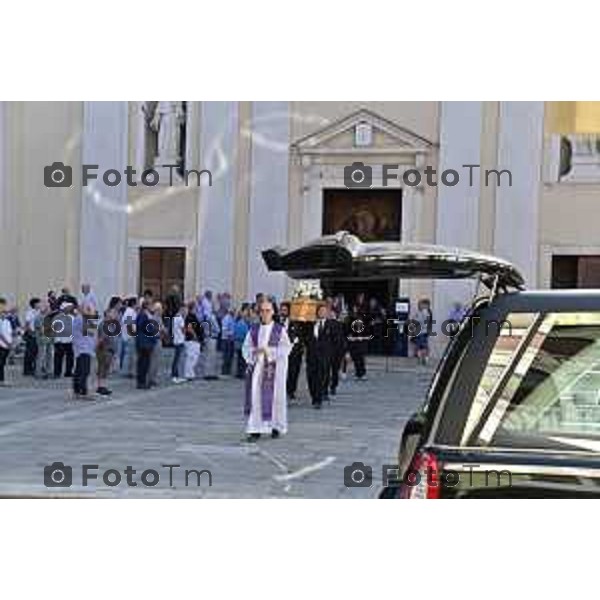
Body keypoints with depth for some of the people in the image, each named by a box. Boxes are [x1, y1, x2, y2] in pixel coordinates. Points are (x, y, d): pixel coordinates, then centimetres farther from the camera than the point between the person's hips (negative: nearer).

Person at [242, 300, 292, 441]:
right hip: (257, 366, 2)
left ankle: (277, 426, 20)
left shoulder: (280, 330, 2)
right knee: (255, 396, -5)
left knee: (274, 396, 2)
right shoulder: (253, 330, 9)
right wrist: (255, 351, -11)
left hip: (274, 367, -2)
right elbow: (246, 347, 9)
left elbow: (286, 348, -4)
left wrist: (270, 351, -15)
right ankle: (255, 430, -4)